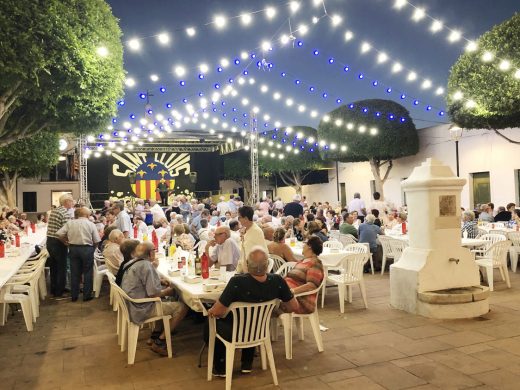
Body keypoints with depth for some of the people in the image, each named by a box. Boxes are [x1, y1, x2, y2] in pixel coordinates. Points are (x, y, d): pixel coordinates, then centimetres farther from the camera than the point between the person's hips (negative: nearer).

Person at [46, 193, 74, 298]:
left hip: (50, 241, 8)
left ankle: (53, 289, 29)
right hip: (58, 243, -8)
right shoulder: (66, 213, -16)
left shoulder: (53, 211, 11)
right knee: (61, 268, 3)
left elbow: (53, 227, 14)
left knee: (53, 266, 18)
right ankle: (59, 292, 9)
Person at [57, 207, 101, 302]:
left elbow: (59, 234, -5)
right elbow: (97, 241, -6)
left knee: (74, 273, 12)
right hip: (87, 248, -3)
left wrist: (67, 241, 10)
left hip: (73, 248, 3)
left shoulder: (70, 223, 2)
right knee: (87, 273, 8)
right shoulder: (91, 224, -4)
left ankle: (74, 296, 19)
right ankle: (86, 296, 10)